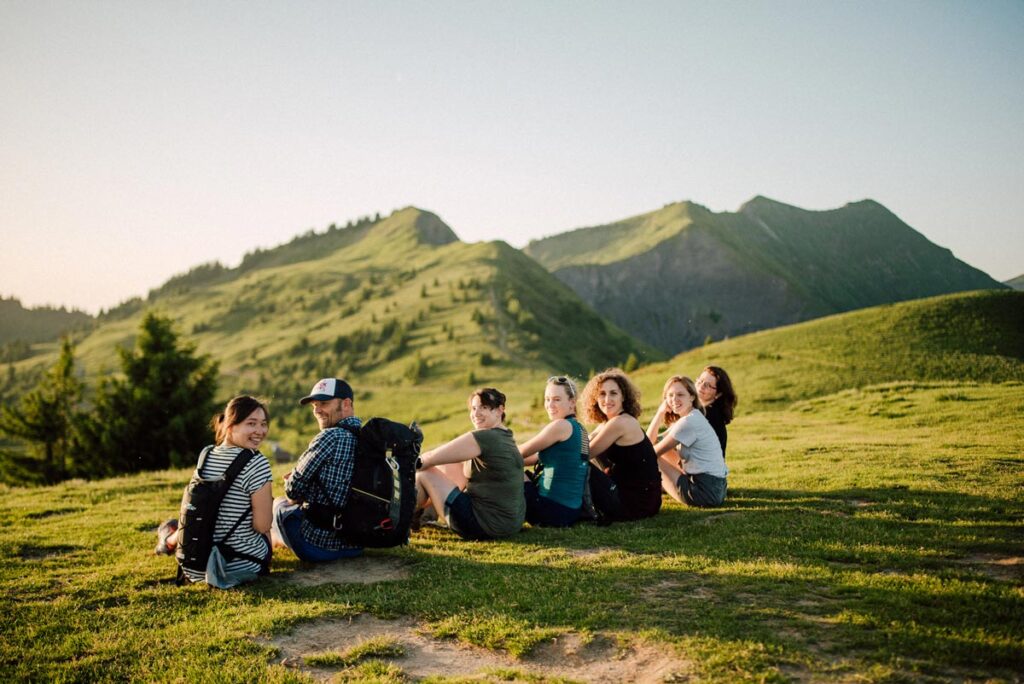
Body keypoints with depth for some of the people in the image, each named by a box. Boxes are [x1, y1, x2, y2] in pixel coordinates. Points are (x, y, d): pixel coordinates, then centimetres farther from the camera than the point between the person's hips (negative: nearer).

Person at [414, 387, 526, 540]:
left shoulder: (484, 437, -18)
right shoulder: (505, 436, 10)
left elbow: (430, 458, -13)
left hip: (487, 526, -9)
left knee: (424, 473, 2)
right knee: (452, 465, 18)